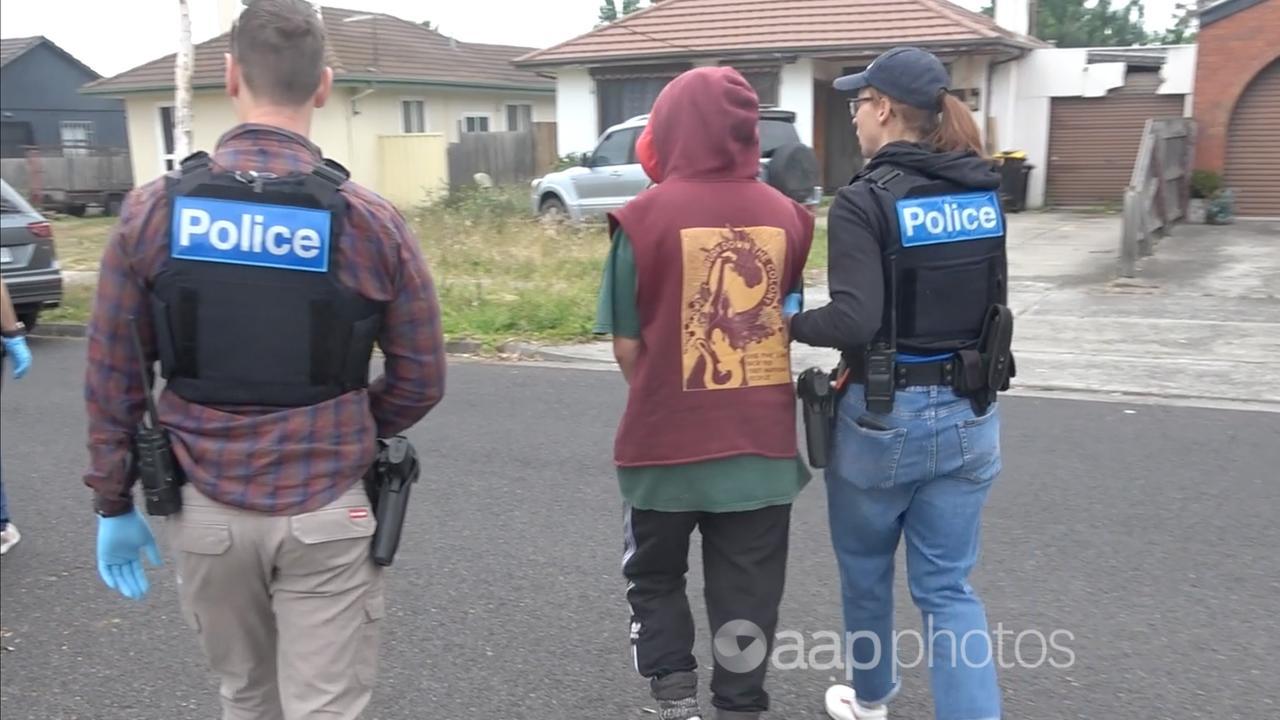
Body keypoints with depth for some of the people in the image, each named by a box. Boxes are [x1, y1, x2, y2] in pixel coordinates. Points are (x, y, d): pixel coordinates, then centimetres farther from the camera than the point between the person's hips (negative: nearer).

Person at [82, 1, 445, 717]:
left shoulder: (152, 211, -5)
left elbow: (112, 377, 0)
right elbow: (421, 381, -4)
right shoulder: (371, 221, -10)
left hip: (205, 510, 3)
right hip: (324, 515, -2)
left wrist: (114, 503, 11)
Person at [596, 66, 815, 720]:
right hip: (762, 444, 3)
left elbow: (626, 345, -7)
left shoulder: (645, 217, -12)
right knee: (747, 596, 16)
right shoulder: (785, 215, -2)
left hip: (667, 443, -2)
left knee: (655, 579, 21)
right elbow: (788, 318, 9)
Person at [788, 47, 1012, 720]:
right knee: (948, 587, 12)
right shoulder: (984, 192, 4)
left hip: (884, 415, -5)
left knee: (865, 566, 20)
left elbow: (855, 320, -24)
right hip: (971, 414, 5)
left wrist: (790, 323, -7)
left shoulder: (865, 199, -16)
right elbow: (984, 300, 12)